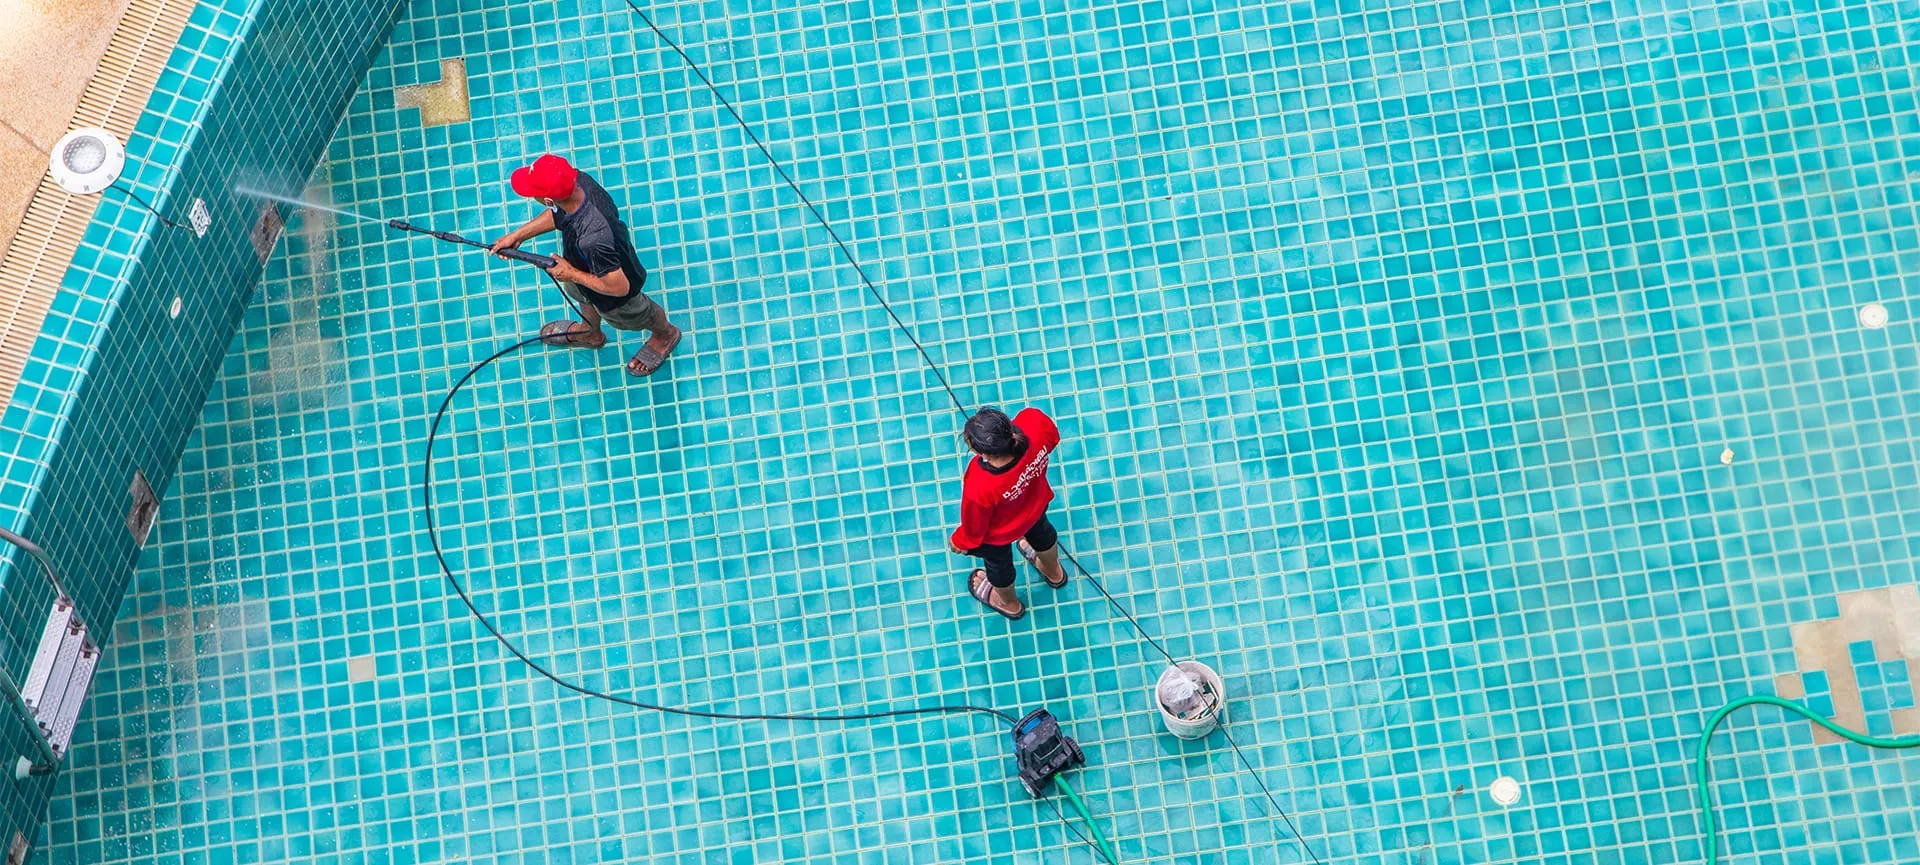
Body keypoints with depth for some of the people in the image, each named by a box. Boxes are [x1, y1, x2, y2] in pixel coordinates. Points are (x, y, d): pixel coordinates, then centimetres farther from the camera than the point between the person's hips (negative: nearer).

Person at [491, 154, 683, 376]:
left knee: (635, 315, 29)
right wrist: (517, 235, -7)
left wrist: (572, 274, -25)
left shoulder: (592, 239, -52)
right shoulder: (577, 180, -31)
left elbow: (619, 287, -36)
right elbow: (557, 213, -6)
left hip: (615, 298, -6)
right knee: (577, 292, 37)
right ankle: (590, 333, 69)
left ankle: (666, 335, 62)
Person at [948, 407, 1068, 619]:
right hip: (1036, 503, 4)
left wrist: (961, 542, 0)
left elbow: (974, 527, -23)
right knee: (1040, 532, 39)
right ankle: (1054, 573, 72)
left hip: (997, 534, -4)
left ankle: (1009, 604, 65)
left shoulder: (980, 488, -47)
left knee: (998, 563, 32)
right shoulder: (1035, 422, -40)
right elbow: (1053, 438, -12)